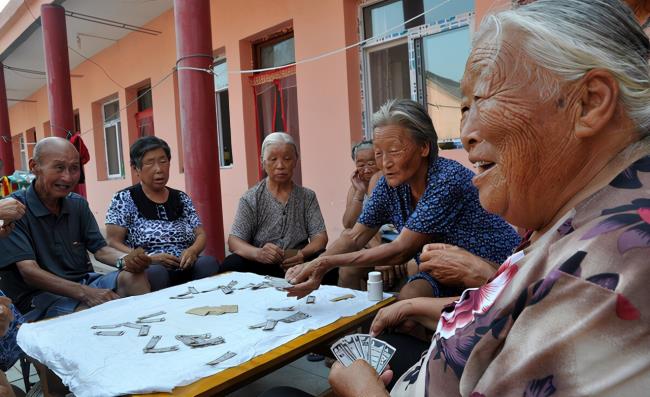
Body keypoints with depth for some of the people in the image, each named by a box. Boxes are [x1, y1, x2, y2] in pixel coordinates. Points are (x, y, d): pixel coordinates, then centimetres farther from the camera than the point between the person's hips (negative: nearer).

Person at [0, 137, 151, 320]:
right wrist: (85, 293, -32)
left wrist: (125, 260, -19)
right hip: (39, 296, -6)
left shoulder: (78, 204, 10)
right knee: (98, 312, -34)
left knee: (135, 276, -20)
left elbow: (99, 248, 6)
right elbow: (29, 272, -18)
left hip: (84, 281, 6)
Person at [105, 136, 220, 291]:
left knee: (208, 263, -28)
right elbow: (112, 243, -2)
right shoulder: (124, 199, 4)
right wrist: (149, 258, -17)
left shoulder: (182, 198, 15)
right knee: (154, 273, -37)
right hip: (147, 271, -3)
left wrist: (193, 250, -11)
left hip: (187, 270, 4)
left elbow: (201, 234, 13)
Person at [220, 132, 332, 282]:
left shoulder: (308, 197, 9)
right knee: (231, 264, -31)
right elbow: (234, 241, -5)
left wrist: (303, 254, -22)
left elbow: (320, 236, 2)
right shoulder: (250, 199, 3)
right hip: (261, 267, 0)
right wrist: (258, 253, -28)